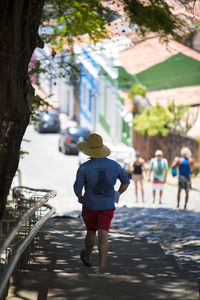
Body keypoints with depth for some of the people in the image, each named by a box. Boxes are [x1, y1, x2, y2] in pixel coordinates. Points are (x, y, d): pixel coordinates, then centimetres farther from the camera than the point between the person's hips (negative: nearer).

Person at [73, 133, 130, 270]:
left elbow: (77, 189, -11)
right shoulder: (114, 165, -4)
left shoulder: (84, 168, -14)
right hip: (107, 206, 1)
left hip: (90, 205, -1)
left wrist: (80, 197, 10)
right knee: (103, 235, -3)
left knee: (91, 232, 19)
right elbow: (126, 181, 9)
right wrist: (117, 195, 20)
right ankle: (102, 267, -14)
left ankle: (88, 258, 41)